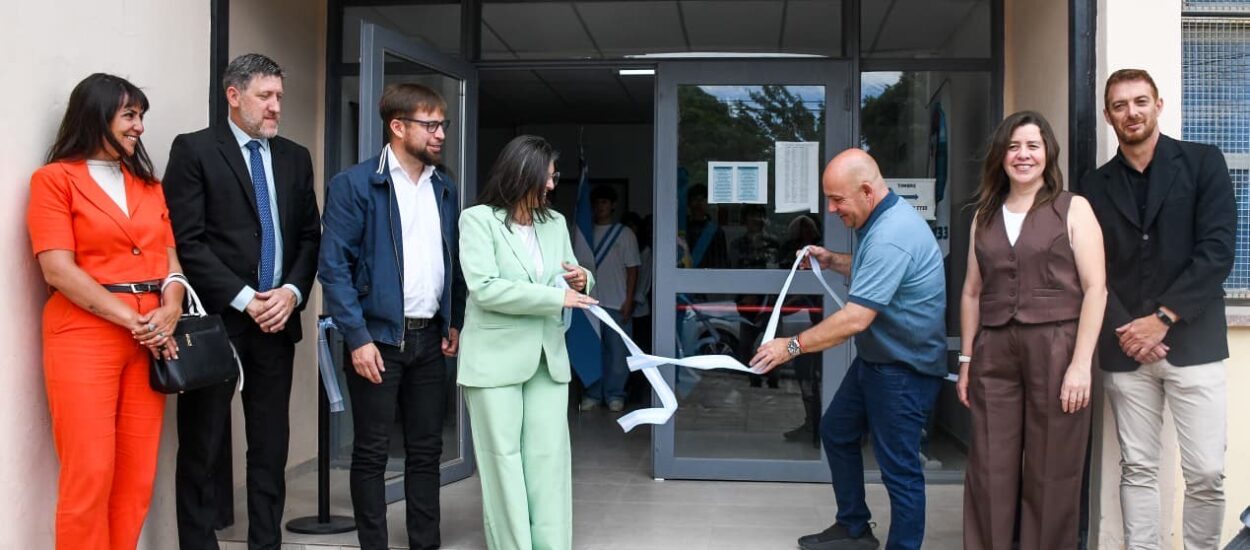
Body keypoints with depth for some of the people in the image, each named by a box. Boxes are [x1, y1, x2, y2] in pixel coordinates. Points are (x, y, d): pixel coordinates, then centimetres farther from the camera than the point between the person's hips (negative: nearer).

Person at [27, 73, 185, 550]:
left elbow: (168, 256, 14)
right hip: (85, 335, -5)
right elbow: (58, 269, -9)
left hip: (150, 338, 5)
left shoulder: (147, 183, 17)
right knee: (90, 473, -7)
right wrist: (131, 320, -13)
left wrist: (170, 309, -7)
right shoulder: (55, 178, 0)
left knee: (138, 474, 4)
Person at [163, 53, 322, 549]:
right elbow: (187, 240, -9)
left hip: (277, 318, 5)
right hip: (216, 319, -4)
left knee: (271, 444, 8)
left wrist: (292, 292, -5)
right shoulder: (194, 149, -2)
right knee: (204, 447, 2)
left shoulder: (295, 157, 13)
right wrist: (244, 299, -13)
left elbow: (309, 236, 12)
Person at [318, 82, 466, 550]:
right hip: (378, 337, -5)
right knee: (371, 452, 4)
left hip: (430, 337, 5)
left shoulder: (444, 188, 11)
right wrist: (358, 338, -15)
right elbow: (334, 267, -10)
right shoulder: (354, 184, -6)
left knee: (426, 449, 10)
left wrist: (456, 322, 6)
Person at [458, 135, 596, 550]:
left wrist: (582, 280, -4)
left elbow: (571, 283, 22)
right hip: (495, 358, -5)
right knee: (504, 460, 1)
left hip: (548, 356, 5)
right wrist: (556, 297, -17)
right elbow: (484, 288, -16)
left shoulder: (555, 223, 13)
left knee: (550, 458, 2)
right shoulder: (478, 220, -4)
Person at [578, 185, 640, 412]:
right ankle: (593, 394, 13)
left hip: (616, 304, -2)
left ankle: (614, 395, 9)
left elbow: (632, 268, 1)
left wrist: (628, 301, -6)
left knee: (617, 350, -1)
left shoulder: (625, 234, 4)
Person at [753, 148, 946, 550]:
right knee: (837, 431, 21)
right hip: (876, 358, 11)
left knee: (898, 466, -2)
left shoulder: (890, 237, -29)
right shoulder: (884, 218, 5)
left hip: (905, 368, -11)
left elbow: (855, 319, -31)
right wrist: (834, 262, 8)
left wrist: (793, 346, -23)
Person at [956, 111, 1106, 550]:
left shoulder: (1073, 210, 2)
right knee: (989, 471, 4)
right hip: (995, 353, 3)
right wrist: (966, 359, 11)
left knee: (1052, 473, 3)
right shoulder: (985, 216, 14)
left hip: (1056, 348, -3)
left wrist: (1081, 363, -12)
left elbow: (1095, 288, -5)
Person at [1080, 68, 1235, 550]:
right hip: (1126, 348, 2)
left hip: (1192, 343, -2)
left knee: (1206, 473, -3)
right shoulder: (1096, 185, 10)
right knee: (1138, 469, 6)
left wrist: (1162, 318, -11)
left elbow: (1217, 251, -6)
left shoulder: (1203, 163, 2)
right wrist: (1123, 330, -8)